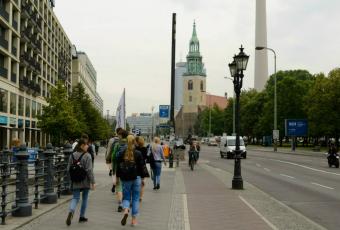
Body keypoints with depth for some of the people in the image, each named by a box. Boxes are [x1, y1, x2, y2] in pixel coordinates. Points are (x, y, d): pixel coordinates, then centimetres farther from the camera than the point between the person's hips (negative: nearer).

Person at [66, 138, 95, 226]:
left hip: (75, 182, 4)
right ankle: (82, 216, 21)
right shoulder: (87, 156, -14)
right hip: (85, 182, -3)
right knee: (84, 198, 13)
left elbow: (68, 169, 8)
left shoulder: (72, 155, 3)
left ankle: (71, 212, -23)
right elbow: (89, 170, -17)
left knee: (75, 198, 5)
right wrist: (93, 182, -12)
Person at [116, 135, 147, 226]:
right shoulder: (138, 153, -5)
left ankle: (126, 211, -20)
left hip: (125, 178, 1)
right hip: (136, 178, -1)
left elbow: (118, 166, 3)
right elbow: (141, 167, -2)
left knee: (126, 197, 11)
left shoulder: (121, 153, -1)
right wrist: (142, 178, 6)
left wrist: (118, 177, 11)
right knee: (135, 198, 9)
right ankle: (134, 219, 10)